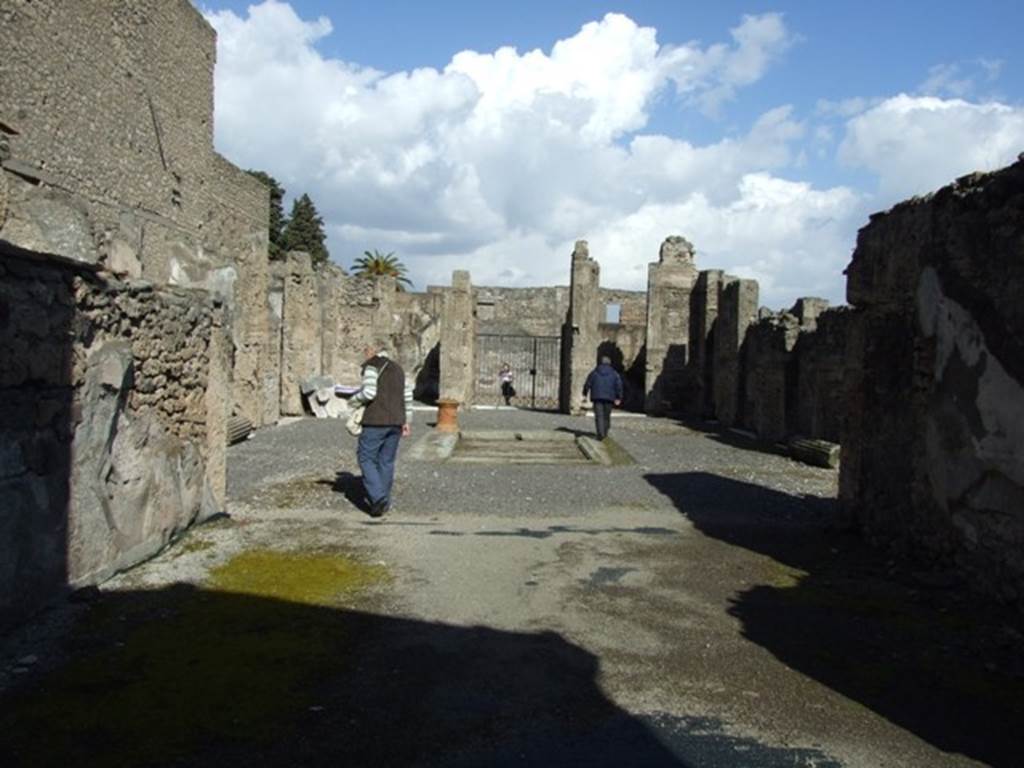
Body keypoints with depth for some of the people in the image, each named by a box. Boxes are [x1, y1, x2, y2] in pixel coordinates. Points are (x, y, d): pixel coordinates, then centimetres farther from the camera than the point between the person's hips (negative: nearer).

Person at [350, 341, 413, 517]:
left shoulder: (372, 365, -5)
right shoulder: (397, 368, 17)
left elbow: (369, 393, -17)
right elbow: (407, 396, 15)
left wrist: (354, 400, 2)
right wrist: (407, 422, 18)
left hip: (376, 420, -7)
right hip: (396, 421, 7)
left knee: (366, 458, 2)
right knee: (387, 461, 11)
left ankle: (377, 497, -12)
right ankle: (384, 503, 13)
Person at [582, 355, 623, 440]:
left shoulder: (594, 372, 5)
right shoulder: (614, 373, 6)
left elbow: (587, 384, 4)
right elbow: (619, 385, -3)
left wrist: (585, 394, 18)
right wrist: (618, 398, -2)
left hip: (597, 397, -1)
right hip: (609, 398, 1)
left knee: (599, 416, -5)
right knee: (606, 415, 15)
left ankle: (600, 434, -19)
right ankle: (605, 433, 24)